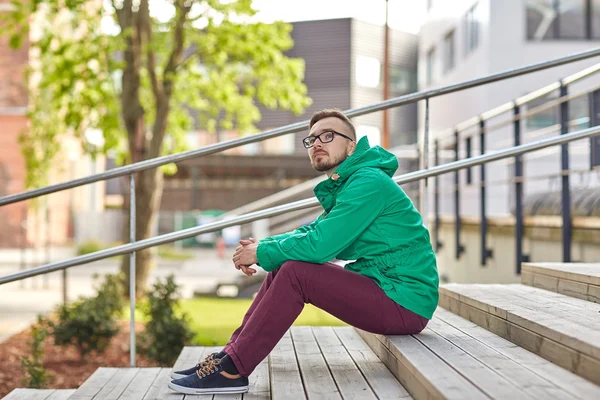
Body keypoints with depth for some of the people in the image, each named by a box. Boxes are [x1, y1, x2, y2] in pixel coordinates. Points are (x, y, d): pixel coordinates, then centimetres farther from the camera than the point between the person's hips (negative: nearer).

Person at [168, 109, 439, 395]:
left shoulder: (369, 181, -16)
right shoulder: (343, 186, 17)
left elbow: (320, 244, -23)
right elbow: (313, 231, 17)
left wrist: (263, 253, -10)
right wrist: (263, 245, -2)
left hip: (406, 302, -10)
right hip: (382, 286, 10)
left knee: (295, 273, -21)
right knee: (282, 269, 5)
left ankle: (231, 370, -17)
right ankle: (230, 355, 3)